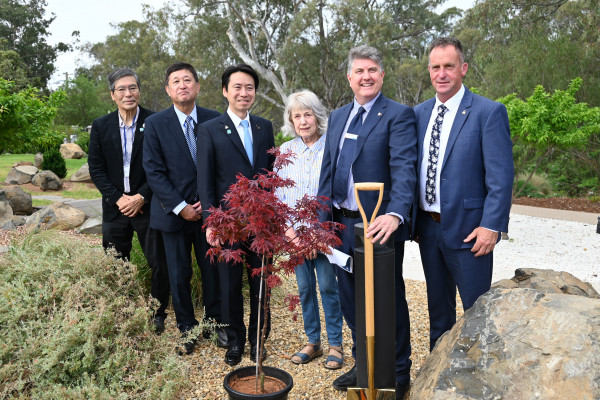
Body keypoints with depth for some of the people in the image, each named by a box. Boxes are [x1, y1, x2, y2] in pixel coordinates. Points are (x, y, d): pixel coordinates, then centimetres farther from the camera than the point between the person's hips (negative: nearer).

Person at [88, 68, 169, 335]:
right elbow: (96, 168, 3)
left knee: (160, 264, 3)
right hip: (115, 207, 3)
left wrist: (141, 197, -13)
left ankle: (158, 315, 22)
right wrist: (118, 198, -8)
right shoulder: (100, 126, 5)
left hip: (148, 205, -2)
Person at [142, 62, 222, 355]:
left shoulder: (214, 120, 1)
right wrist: (181, 207, -11)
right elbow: (154, 172, -5)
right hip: (174, 212, -1)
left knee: (213, 269, 8)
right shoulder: (155, 124, -3)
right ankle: (186, 327, 26)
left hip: (209, 210, 1)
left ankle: (215, 322, 27)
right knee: (179, 275, 8)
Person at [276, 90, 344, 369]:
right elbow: (279, 193, 8)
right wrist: (288, 229, -3)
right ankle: (313, 342, 26)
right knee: (305, 287, 12)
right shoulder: (286, 150, 6)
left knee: (328, 286, 1)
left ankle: (335, 345, 17)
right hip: (294, 233, 4)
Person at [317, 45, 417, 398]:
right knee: (351, 299, 17)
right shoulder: (337, 117, 13)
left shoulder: (399, 115, -8)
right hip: (342, 224, 7)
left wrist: (395, 214, -35)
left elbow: (404, 168, -20)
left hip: (379, 227, -6)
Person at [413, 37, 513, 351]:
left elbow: (501, 176, -12)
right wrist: (411, 218, 7)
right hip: (428, 228, 6)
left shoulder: (489, 112, -8)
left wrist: (491, 226, -17)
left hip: (467, 229, -5)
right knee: (438, 308, 19)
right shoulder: (419, 113, 9)